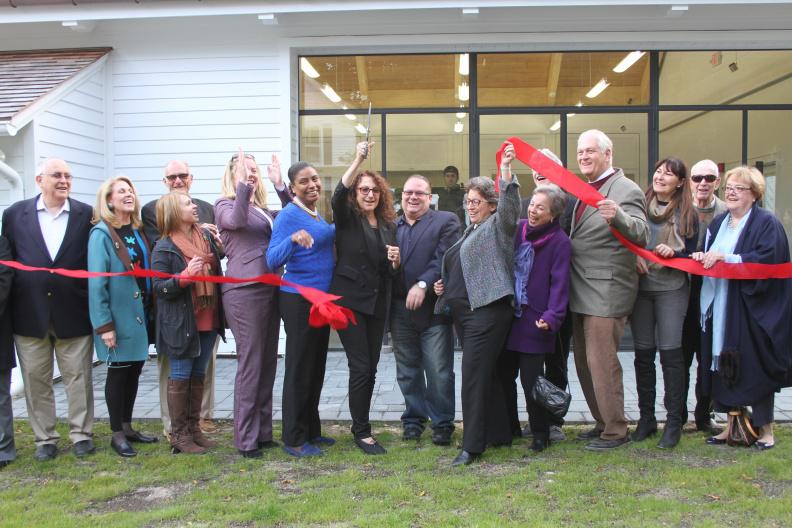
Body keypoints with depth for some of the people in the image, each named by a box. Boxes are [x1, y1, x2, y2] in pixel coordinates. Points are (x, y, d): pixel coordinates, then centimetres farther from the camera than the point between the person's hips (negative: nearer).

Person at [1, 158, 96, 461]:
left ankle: (82, 434, 19)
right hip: (29, 313, 2)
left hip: (73, 313, -1)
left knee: (78, 377, 7)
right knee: (36, 379, 10)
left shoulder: (87, 215, 0)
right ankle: (45, 438, 22)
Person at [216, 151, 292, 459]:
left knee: (267, 364, 10)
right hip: (244, 292, -7)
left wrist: (280, 186, 2)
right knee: (250, 365, -5)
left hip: (270, 290, 7)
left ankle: (263, 433, 19)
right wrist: (243, 185, -22)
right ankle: (246, 439, 3)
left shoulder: (263, 210, 19)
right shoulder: (225, 205, 0)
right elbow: (236, 221, -21)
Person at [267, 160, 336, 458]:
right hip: (299, 299, -8)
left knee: (316, 368, 15)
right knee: (300, 369, -1)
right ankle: (294, 440, 10)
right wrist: (293, 239, -39)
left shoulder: (318, 216, 10)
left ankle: (311, 430, 28)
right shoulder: (288, 215, -14)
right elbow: (273, 260, -23)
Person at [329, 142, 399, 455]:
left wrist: (396, 261, -6)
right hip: (350, 299, -5)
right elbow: (337, 197, -25)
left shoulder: (388, 225, 12)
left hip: (378, 303, 5)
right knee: (360, 367, -7)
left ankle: (361, 425, 24)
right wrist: (358, 160, -30)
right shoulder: (347, 218, -2)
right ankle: (362, 432, 5)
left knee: (371, 368, 10)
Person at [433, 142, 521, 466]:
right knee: (486, 376, 14)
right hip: (464, 312, 9)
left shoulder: (498, 226, -3)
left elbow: (510, 207, -25)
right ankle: (499, 434, 24)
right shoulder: (470, 231, 22)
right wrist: (444, 286, 13)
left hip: (487, 311, -9)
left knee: (474, 377, -9)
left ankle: (472, 445, -3)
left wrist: (506, 170, -36)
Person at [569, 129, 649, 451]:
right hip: (581, 291, 9)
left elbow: (641, 233, -24)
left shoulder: (626, 190, -9)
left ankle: (615, 430, 9)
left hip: (606, 290, -9)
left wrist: (618, 216, -42)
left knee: (602, 361, -5)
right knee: (584, 361, 14)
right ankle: (602, 422, 28)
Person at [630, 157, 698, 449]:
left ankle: (674, 421, 5)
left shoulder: (687, 215, 2)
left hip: (672, 289, -2)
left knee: (670, 353, -5)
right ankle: (646, 417, 17)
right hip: (640, 287, 2)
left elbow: (692, 256, 3)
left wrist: (673, 253, -17)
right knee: (643, 354, 6)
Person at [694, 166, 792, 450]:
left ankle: (765, 429, 13)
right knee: (724, 367, 8)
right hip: (720, 309, 6)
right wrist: (701, 257, -3)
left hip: (752, 309, -6)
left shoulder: (767, 223, -6)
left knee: (754, 369, 0)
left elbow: (767, 261, -17)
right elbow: (709, 258, 20)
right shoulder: (718, 223, 15)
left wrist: (726, 258, -21)